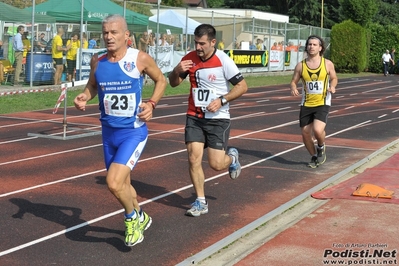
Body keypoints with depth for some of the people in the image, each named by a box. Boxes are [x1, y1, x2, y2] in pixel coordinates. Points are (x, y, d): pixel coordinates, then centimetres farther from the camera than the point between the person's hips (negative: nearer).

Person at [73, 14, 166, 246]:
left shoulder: (140, 59, -12)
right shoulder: (97, 61, -1)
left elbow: (161, 80, 4)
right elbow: (92, 86, 16)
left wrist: (152, 104, -10)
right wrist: (84, 97, -5)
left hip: (134, 132, -5)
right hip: (109, 132, 5)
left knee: (114, 183, -19)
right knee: (122, 184, 18)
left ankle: (132, 218, 11)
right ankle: (141, 218, 46)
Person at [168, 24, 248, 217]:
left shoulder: (223, 61, -13)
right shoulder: (190, 58, -1)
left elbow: (242, 86, -9)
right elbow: (173, 83, 9)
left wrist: (222, 100, -20)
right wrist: (177, 71, -14)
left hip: (218, 119, -3)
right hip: (194, 117, 4)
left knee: (216, 164, -5)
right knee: (193, 159, -7)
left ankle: (232, 158, 32)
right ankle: (200, 202, 7)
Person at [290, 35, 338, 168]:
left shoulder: (328, 64, -4)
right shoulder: (300, 65, -1)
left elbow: (334, 78, 10)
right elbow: (293, 81, 6)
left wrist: (332, 86, -12)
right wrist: (293, 88, -16)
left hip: (322, 103, -3)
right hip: (306, 104, 3)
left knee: (318, 130, -23)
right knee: (305, 133, 7)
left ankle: (321, 147, 12)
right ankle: (314, 157, 32)